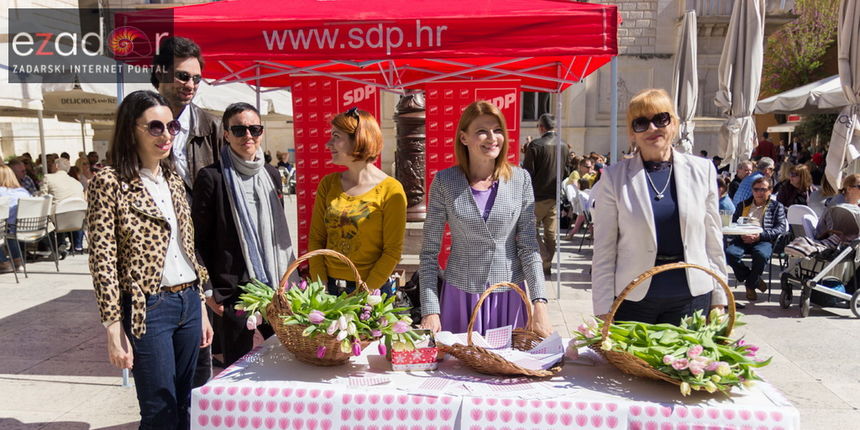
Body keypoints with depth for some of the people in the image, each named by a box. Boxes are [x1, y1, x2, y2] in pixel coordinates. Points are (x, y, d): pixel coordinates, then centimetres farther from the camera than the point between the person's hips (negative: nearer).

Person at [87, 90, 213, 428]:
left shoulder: (173, 180, 11)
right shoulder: (109, 182, -8)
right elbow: (103, 261, -11)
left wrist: (201, 308, 14)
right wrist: (114, 329, -14)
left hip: (189, 302, 6)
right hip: (149, 308, -6)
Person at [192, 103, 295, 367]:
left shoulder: (271, 175, 10)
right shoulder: (211, 177, -7)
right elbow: (199, 238, -6)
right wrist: (209, 290, -9)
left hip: (274, 285, 5)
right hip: (232, 289, -5)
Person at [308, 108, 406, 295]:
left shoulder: (390, 190, -10)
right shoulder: (328, 184, 3)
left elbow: (393, 252, -11)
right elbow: (315, 239, 3)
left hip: (372, 289, -4)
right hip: (330, 288, 4)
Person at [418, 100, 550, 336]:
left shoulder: (520, 179, 0)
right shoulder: (444, 182, -3)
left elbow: (529, 246, 0)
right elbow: (429, 252, -2)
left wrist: (539, 303, -10)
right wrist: (430, 310, -10)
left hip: (509, 296, 1)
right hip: (460, 295, -1)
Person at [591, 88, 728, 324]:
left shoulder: (702, 170, 4)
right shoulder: (614, 177, -2)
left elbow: (713, 240, 8)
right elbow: (604, 252, -3)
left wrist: (718, 300, 7)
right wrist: (604, 311, -5)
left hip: (691, 296, 2)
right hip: (632, 298, -1)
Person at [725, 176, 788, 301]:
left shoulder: (777, 207, 19)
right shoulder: (743, 205, 27)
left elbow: (781, 227, 4)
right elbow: (733, 224, 16)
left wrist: (760, 235, -13)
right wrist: (741, 235, -8)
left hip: (763, 240, -2)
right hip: (743, 239, 3)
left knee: (761, 254, -38)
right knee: (729, 253, -31)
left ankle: (750, 284, -11)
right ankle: (756, 280, -7)